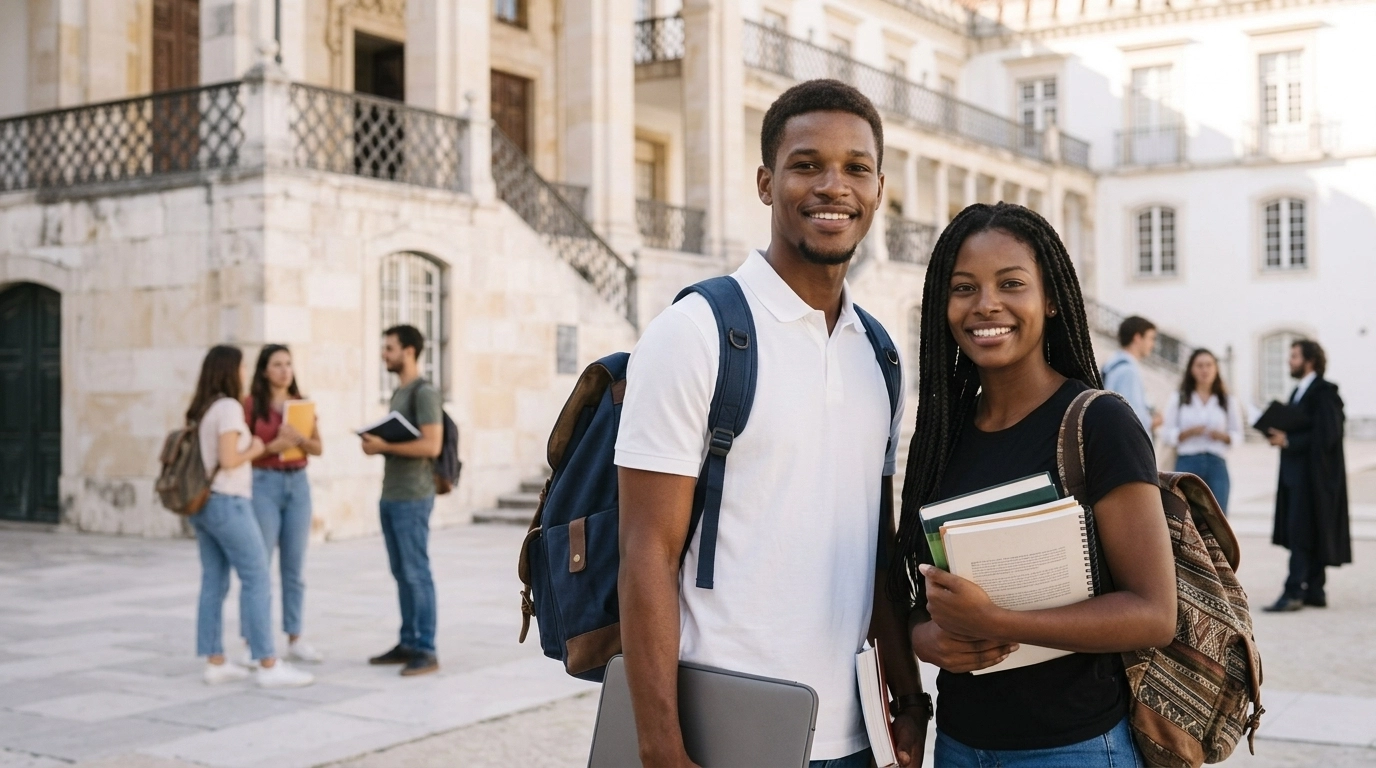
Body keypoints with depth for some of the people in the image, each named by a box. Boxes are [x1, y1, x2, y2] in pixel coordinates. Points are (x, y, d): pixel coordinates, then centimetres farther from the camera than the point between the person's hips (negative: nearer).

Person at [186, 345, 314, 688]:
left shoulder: (200, 409, 12)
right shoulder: (229, 407, -13)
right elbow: (228, 460, -20)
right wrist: (253, 450, -3)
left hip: (202, 503, 9)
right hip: (227, 502, -9)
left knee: (213, 583, 9)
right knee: (257, 580, -5)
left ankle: (215, 662, 11)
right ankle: (269, 666, -4)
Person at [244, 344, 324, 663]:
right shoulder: (251, 404, -2)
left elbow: (318, 448, 7)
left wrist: (300, 439, -13)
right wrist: (272, 447, -18)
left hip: (298, 483, 4)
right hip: (264, 484, -4)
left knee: (295, 566, 8)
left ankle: (295, 639, 15)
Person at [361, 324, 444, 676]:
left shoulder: (425, 393, -11)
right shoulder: (399, 393, 17)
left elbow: (431, 445, -20)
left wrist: (384, 446, -18)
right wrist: (376, 443, 4)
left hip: (412, 499, -9)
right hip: (390, 497, 9)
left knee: (416, 572, -7)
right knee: (401, 573, 11)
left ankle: (426, 651, -4)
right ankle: (408, 643, 16)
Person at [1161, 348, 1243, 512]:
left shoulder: (1227, 401, 13)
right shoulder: (1178, 400, 10)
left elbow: (1238, 436, 13)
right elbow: (1166, 436, 4)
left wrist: (1223, 436, -7)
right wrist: (1188, 432, -12)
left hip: (1217, 465, 1)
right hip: (1187, 463, -1)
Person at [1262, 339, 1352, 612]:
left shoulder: (1324, 392, -12)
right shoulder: (1299, 391, 17)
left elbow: (1326, 436, -19)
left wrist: (1288, 441, -18)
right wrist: (1279, 436, 1)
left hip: (1314, 476, -9)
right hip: (1297, 474, 9)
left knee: (1301, 533, -11)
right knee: (1308, 535, 11)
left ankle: (1294, 592, -11)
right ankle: (1314, 592, 15)